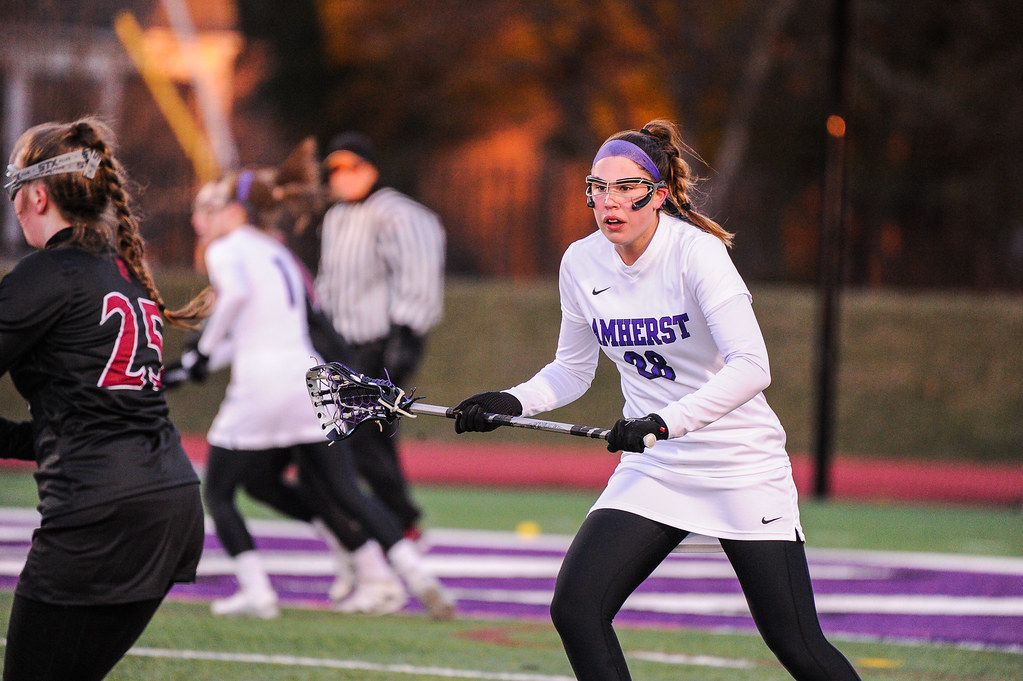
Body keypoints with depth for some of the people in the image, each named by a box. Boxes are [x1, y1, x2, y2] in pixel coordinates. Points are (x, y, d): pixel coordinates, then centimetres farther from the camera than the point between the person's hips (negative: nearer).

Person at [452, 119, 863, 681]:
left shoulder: (698, 252, -18)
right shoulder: (581, 263, -1)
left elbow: (751, 368, -29)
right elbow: (573, 370, 15)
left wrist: (666, 422, -38)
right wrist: (512, 402, -3)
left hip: (741, 464, -5)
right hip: (652, 468, 5)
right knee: (574, 611, -13)